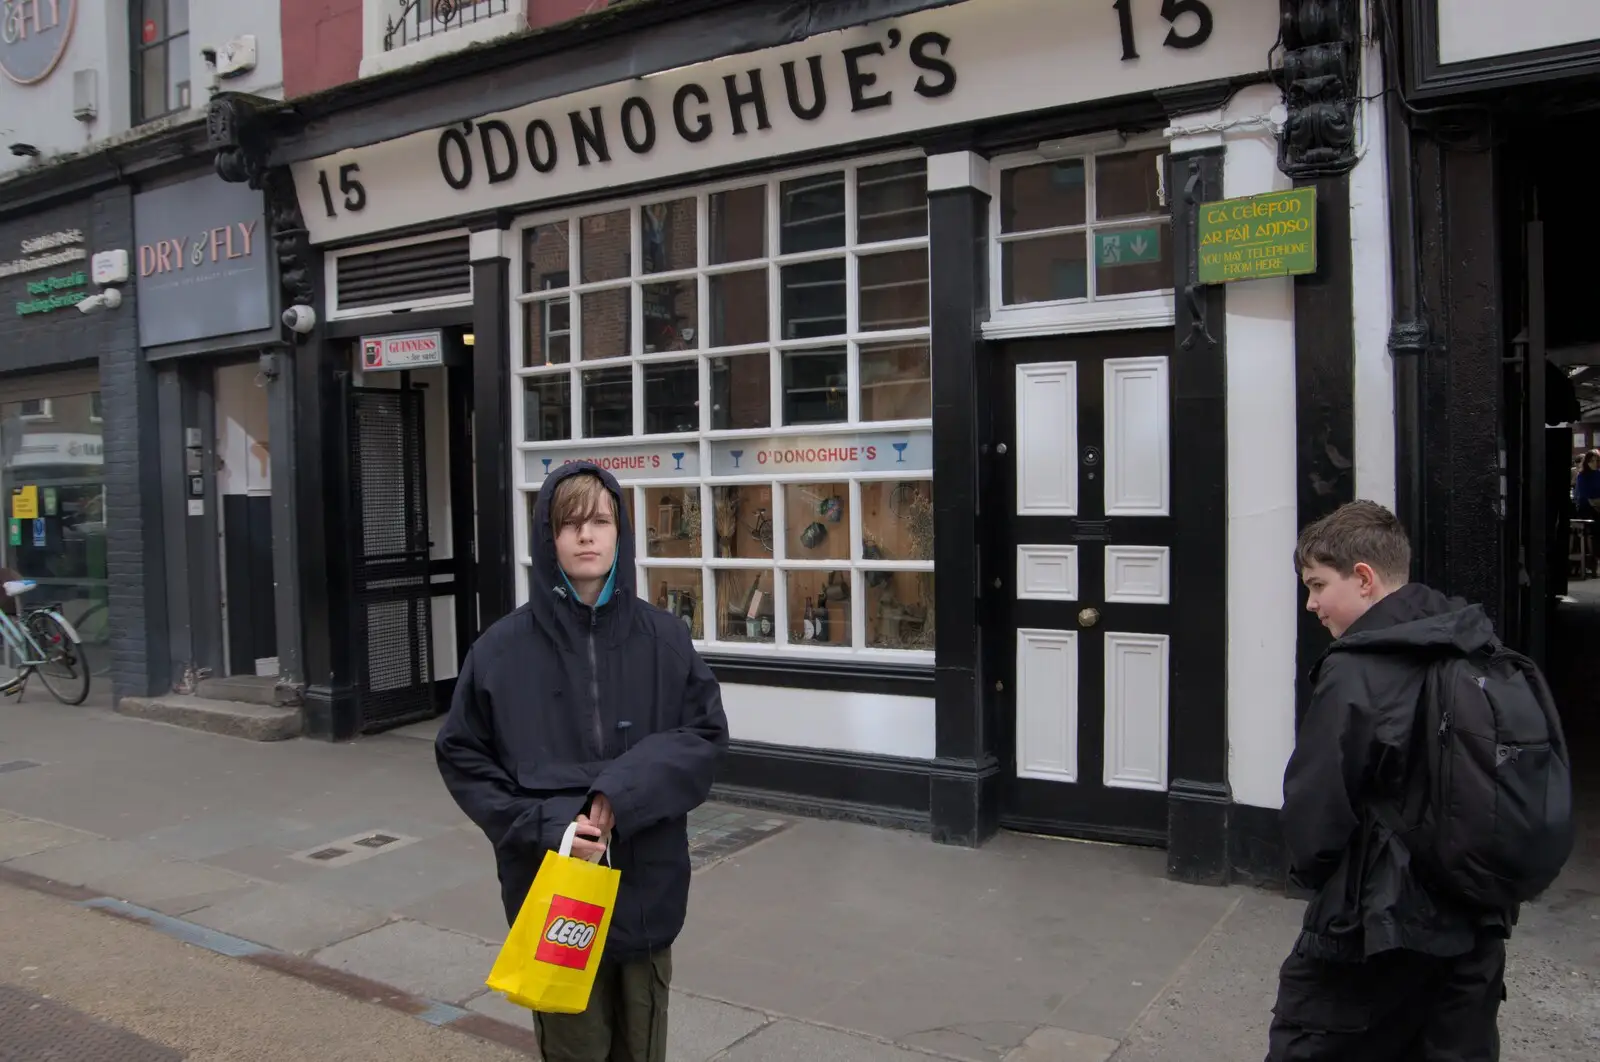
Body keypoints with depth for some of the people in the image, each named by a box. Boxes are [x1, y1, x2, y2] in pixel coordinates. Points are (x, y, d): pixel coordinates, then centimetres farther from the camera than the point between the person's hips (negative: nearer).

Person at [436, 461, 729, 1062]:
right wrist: (542, 824, -14)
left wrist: (628, 790, -17)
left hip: (646, 885, 2)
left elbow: (707, 732, 0)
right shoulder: (503, 648, -6)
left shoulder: (664, 638, -3)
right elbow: (462, 756, -1)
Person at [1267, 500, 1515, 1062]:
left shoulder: (1354, 673, -20)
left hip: (1382, 917, -7)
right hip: (1479, 919, 8)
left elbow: (1315, 805, -17)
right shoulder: (1480, 652, 3)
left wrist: (1312, 871, 3)